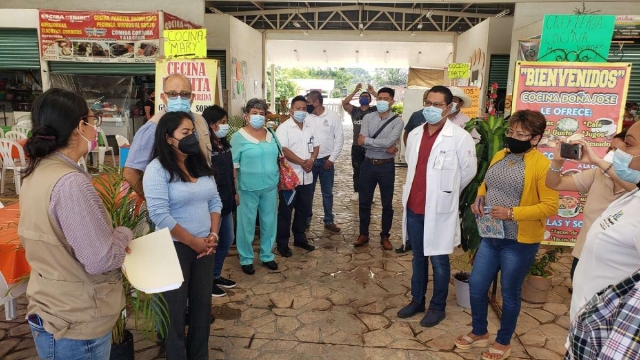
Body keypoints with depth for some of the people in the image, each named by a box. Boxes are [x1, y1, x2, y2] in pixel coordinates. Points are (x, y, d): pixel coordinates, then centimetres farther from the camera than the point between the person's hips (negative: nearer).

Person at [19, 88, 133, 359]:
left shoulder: (38, 172, 3)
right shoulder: (70, 182, -26)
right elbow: (101, 260, -26)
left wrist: (112, 237, 6)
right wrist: (124, 234, -7)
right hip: (76, 326, -8)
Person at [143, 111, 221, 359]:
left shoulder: (200, 165, 7)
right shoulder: (157, 169, -14)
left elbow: (215, 201, 9)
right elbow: (160, 215, -20)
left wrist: (213, 235, -4)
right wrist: (193, 241, -16)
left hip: (205, 246, 6)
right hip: (175, 248, -6)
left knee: (203, 303, 16)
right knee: (176, 308, 10)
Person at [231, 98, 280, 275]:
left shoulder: (270, 134, 7)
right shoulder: (239, 137, -8)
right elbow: (233, 165, -8)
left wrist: (281, 180, 13)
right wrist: (234, 190, -10)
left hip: (270, 187, 5)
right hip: (248, 188, -5)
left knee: (269, 222, 14)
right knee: (247, 224, 6)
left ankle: (267, 255, 32)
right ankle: (246, 259, 23)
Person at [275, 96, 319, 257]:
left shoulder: (309, 128, 11)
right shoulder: (284, 128, -10)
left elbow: (315, 146, 14)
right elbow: (283, 150, -19)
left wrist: (311, 160, -6)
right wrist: (302, 162, -18)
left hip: (307, 177, 6)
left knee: (304, 209, 15)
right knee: (285, 211, 3)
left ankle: (300, 238, 31)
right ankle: (282, 243, 14)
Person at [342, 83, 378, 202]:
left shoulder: (374, 110, 3)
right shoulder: (354, 110, 7)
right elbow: (344, 103, -8)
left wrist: (373, 92, -15)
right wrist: (355, 91, -12)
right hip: (357, 146, 2)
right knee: (357, 170, 9)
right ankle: (356, 192, 20)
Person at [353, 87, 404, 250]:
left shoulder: (397, 121, -6)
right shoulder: (368, 118, 1)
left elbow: (389, 142, -21)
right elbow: (362, 142, -12)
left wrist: (367, 140, -15)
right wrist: (385, 148, -18)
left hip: (386, 166, -2)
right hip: (368, 164, 2)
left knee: (387, 204, 9)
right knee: (364, 202, 11)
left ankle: (385, 236, 25)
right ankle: (363, 234, 27)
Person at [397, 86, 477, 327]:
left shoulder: (460, 137, -11)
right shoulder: (415, 134, 6)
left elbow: (469, 171, -3)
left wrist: (448, 192, 8)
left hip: (439, 209, -5)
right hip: (413, 206, 6)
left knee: (438, 261, 8)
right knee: (418, 257, 18)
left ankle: (437, 307, 26)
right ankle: (417, 300, 35)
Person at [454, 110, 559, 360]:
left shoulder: (541, 165, -14)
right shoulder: (500, 156, 7)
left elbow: (550, 206, -17)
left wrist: (512, 213, -24)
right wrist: (480, 198, 0)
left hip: (519, 242, -6)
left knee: (509, 293, 11)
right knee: (476, 286, 13)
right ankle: (479, 332, 37)